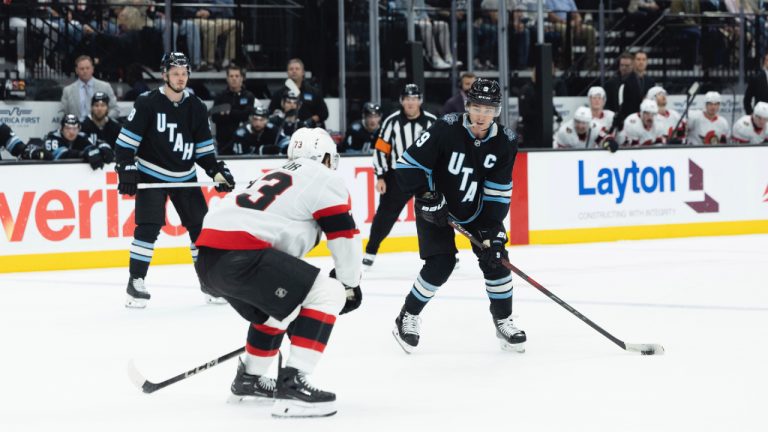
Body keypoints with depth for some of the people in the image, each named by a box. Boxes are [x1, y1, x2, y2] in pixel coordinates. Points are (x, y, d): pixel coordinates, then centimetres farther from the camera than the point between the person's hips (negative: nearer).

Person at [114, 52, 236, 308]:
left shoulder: (196, 108, 2)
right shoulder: (147, 104, -11)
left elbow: (204, 148, 8)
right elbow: (127, 140, -10)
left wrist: (217, 171, -3)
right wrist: (127, 170, -18)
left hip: (184, 178, 4)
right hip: (151, 176, -4)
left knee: (200, 226, 4)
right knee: (148, 227, -15)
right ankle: (136, 282, -8)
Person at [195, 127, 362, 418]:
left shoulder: (277, 177, 34)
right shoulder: (325, 179, 9)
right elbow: (344, 237, 5)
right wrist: (349, 285, 20)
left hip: (209, 258, 9)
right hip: (239, 255, -9)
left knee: (274, 307, 33)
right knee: (327, 294, -6)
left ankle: (249, 378, 45)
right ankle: (291, 385, -14)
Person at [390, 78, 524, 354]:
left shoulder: (505, 142, -15)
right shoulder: (446, 129, -27)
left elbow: (498, 191, -12)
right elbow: (409, 165, -22)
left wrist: (492, 229, -18)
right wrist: (426, 196, -28)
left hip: (476, 208, 4)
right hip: (437, 206, -4)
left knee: (494, 257, -6)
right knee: (441, 264, -15)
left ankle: (503, 321, 13)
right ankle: (408, 317, 7)